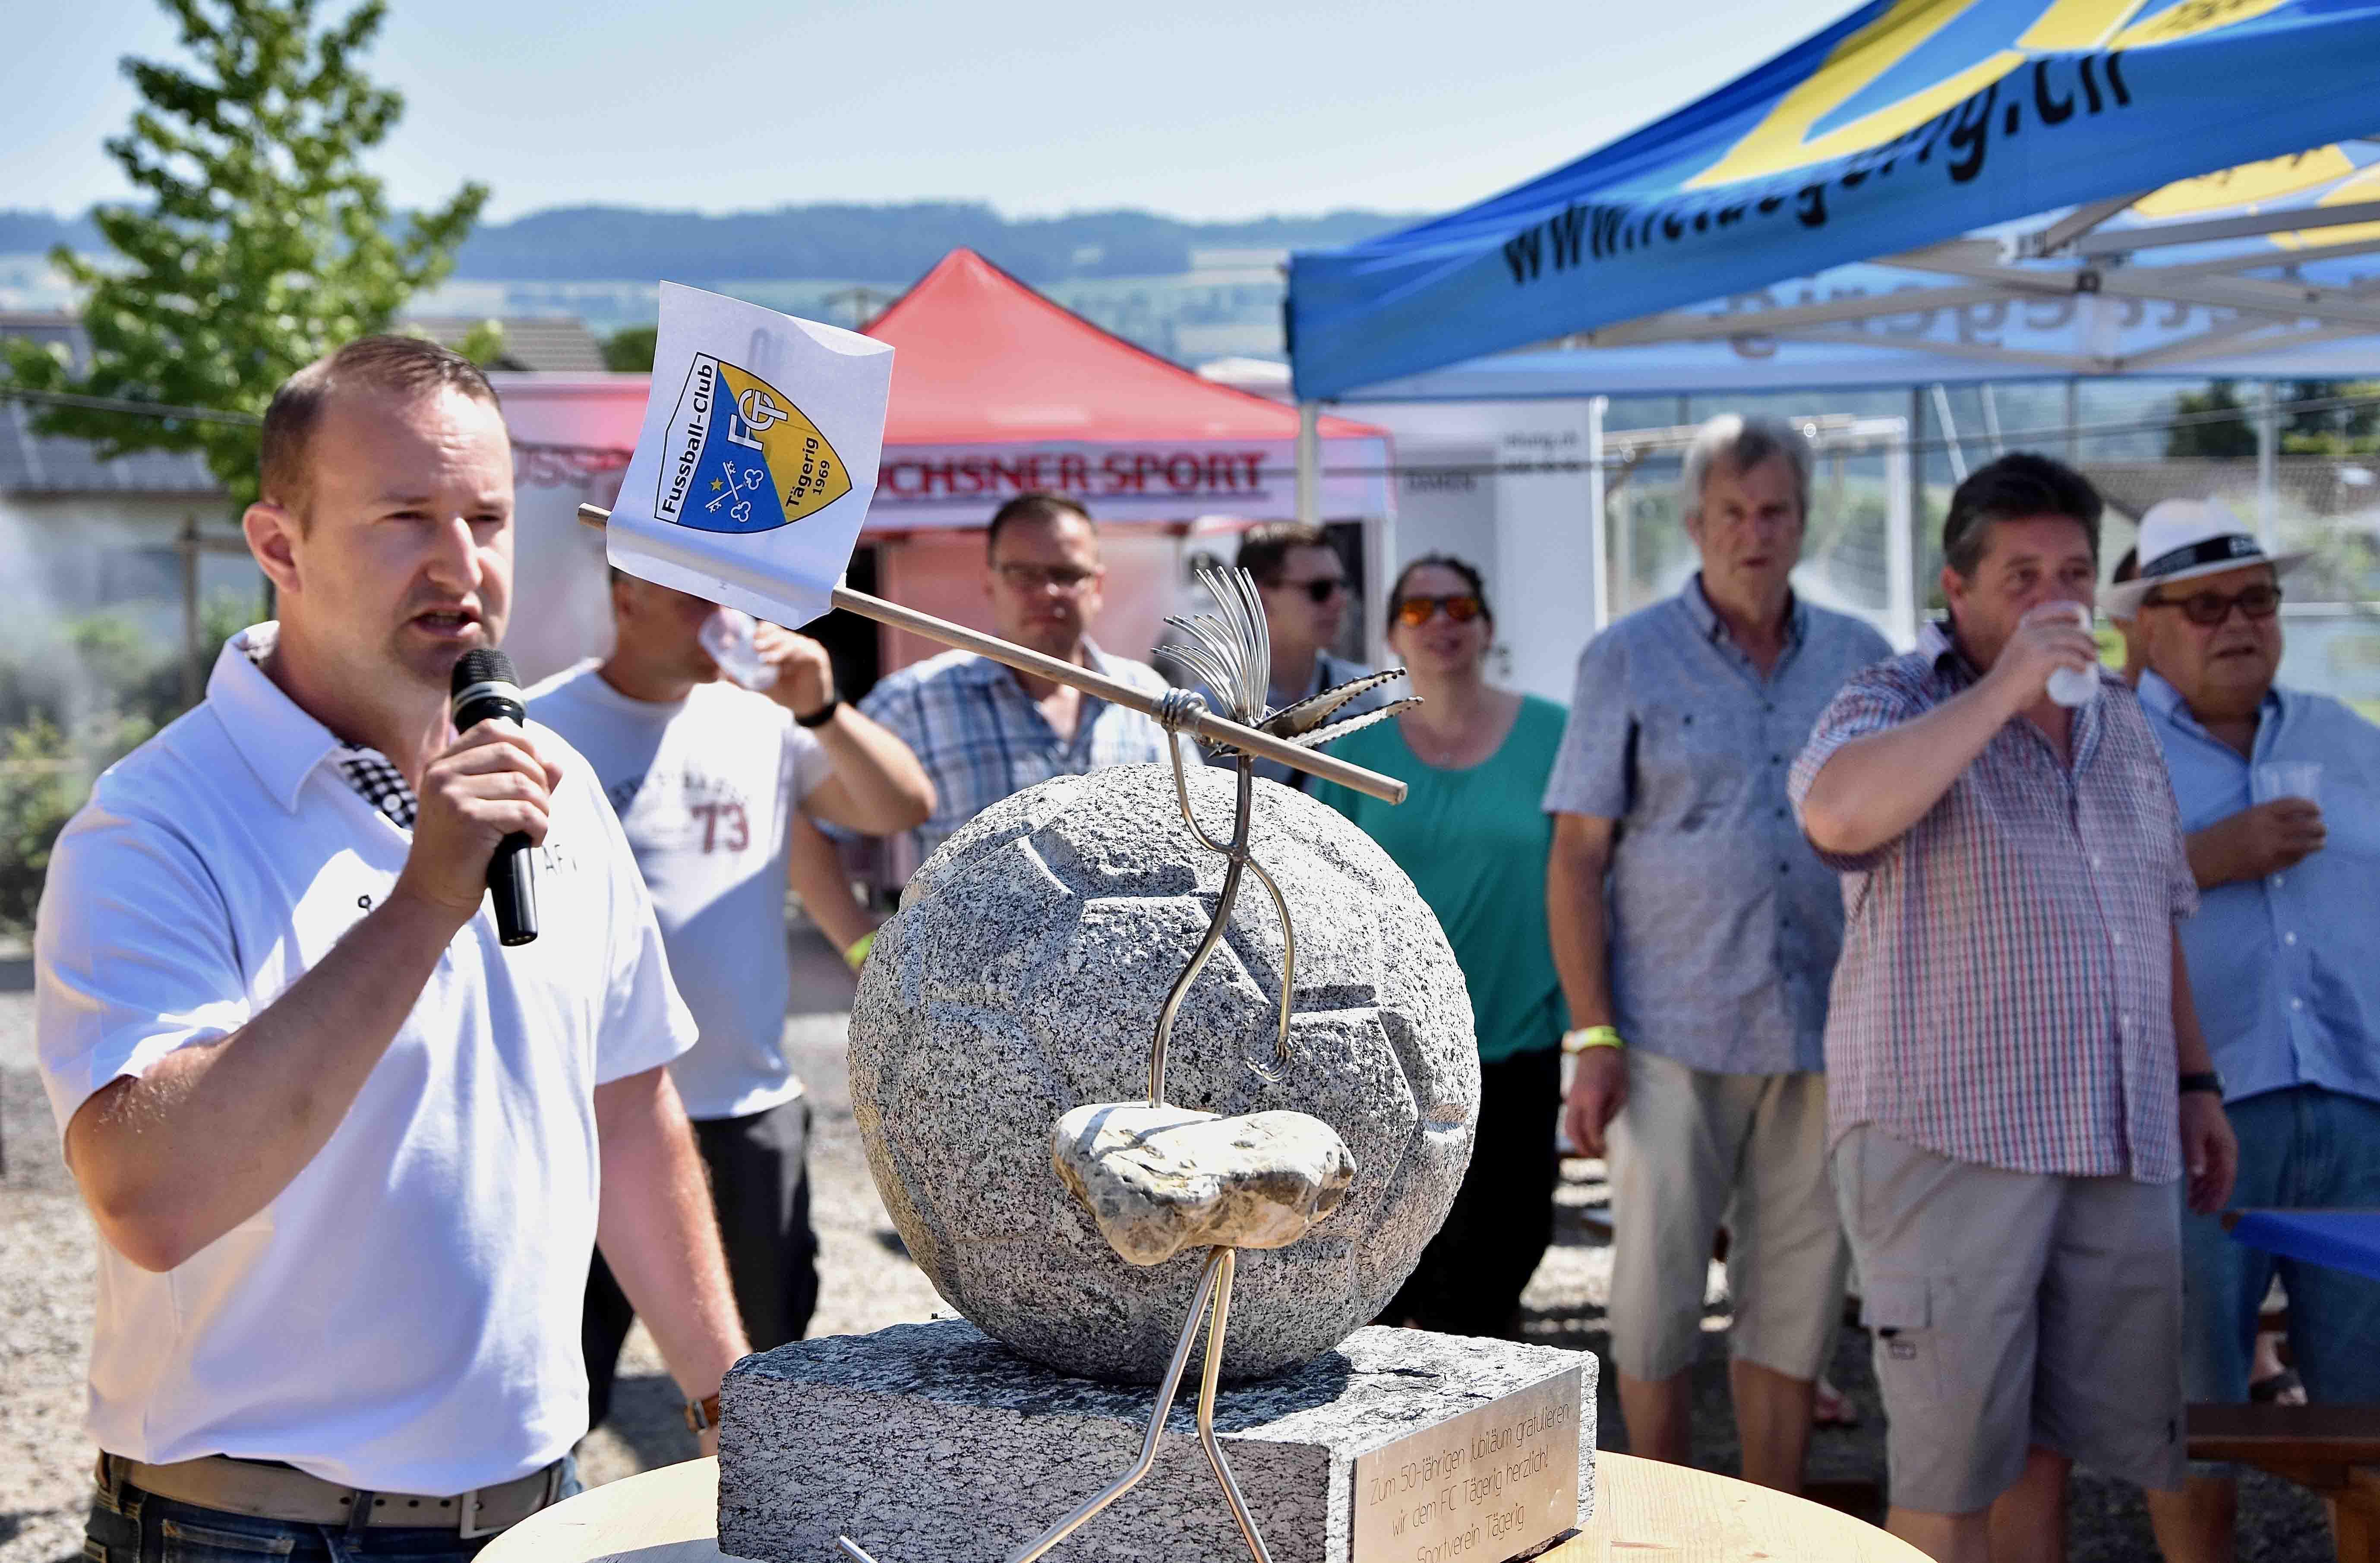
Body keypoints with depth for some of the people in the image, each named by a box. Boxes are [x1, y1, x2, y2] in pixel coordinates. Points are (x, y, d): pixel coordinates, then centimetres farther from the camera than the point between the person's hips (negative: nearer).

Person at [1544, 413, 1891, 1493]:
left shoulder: (1860, 660, 10)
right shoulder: (1628, 661, 2)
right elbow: (1576, 856, -1)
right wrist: (1592, 1035, -9)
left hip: (1821, 1032, 3)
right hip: (1671, 1032, -2)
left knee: (1797, 1302, 7)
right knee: (1656, 1291, 1)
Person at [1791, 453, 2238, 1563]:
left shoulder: (2122, 727, 18)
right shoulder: (1896, 706, -4)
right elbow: (1837, 812, -28)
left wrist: (2195, 1083, 20)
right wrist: (2003, 690, -21)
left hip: (2121, 1144, 6)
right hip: (1952, 1138, -6)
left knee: (2053, 1445, 11)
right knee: (1953, 1464, -2)